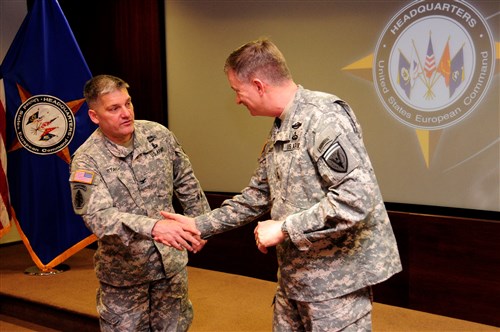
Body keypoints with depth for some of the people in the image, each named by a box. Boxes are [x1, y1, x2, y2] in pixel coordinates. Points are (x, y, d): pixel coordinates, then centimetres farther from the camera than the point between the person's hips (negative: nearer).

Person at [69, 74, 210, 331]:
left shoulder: (159, 135, -5)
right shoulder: (86, 160, -17)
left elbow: (187, 185, 7)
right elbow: (99, 216, -31)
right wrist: (153, 226, -44)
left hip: (171, 262, 3)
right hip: (124, 271, -3)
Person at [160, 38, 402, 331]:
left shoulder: (323, 117, -20)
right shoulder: (279, 130, 10)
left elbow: (359, 195, -29)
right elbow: (258, 196, 18)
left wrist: (284, 228, -22)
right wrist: (200, 225, 13)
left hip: (336, 278, -9)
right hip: (295, 274, 9)